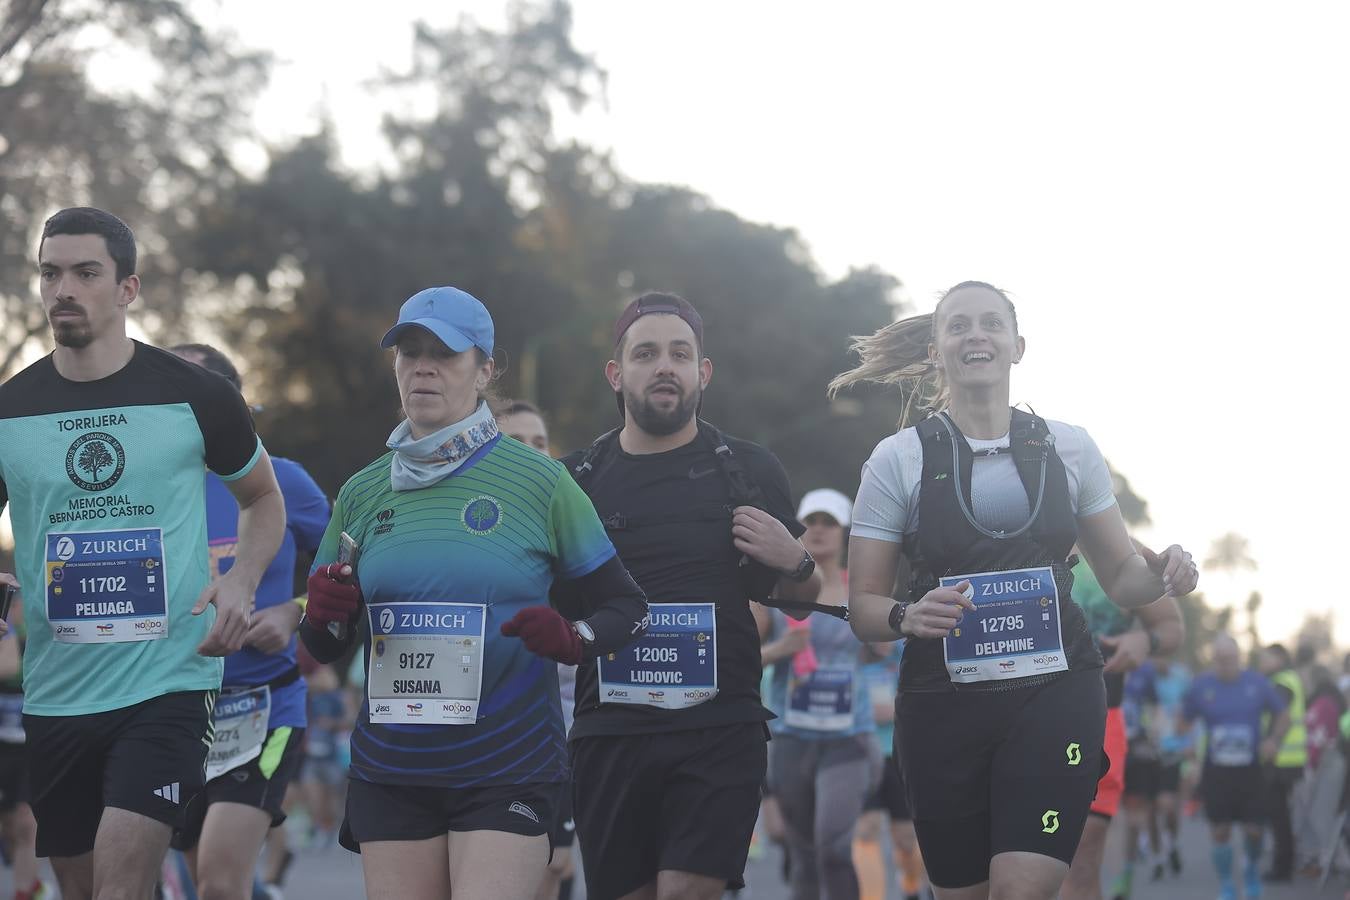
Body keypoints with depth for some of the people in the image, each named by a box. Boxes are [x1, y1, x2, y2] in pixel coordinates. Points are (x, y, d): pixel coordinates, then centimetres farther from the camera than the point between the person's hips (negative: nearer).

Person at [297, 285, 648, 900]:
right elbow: (323, 650, 16)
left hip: (509, 770, -3)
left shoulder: (539, 482, -1)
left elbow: (626, 607, 3)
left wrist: (572, 640, -17)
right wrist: (325, 615, -7)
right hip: (390, 772, 4)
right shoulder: (362, 493, 9)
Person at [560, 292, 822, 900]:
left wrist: (794, 563, -5)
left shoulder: (750, 473, 7)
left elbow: (802, 598, 17)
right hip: (610, 730, 2)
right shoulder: (574, 481, 9)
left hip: (721, 729, -2)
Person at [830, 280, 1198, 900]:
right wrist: (908, 617, -21)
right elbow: (862, 607, 2)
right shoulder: (899, 459, 2)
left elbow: (1120, 576, 16)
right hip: (943, 703, 0)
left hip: (1056, 692, 0)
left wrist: (1162, 574, -7)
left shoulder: (1068, 448, 7)